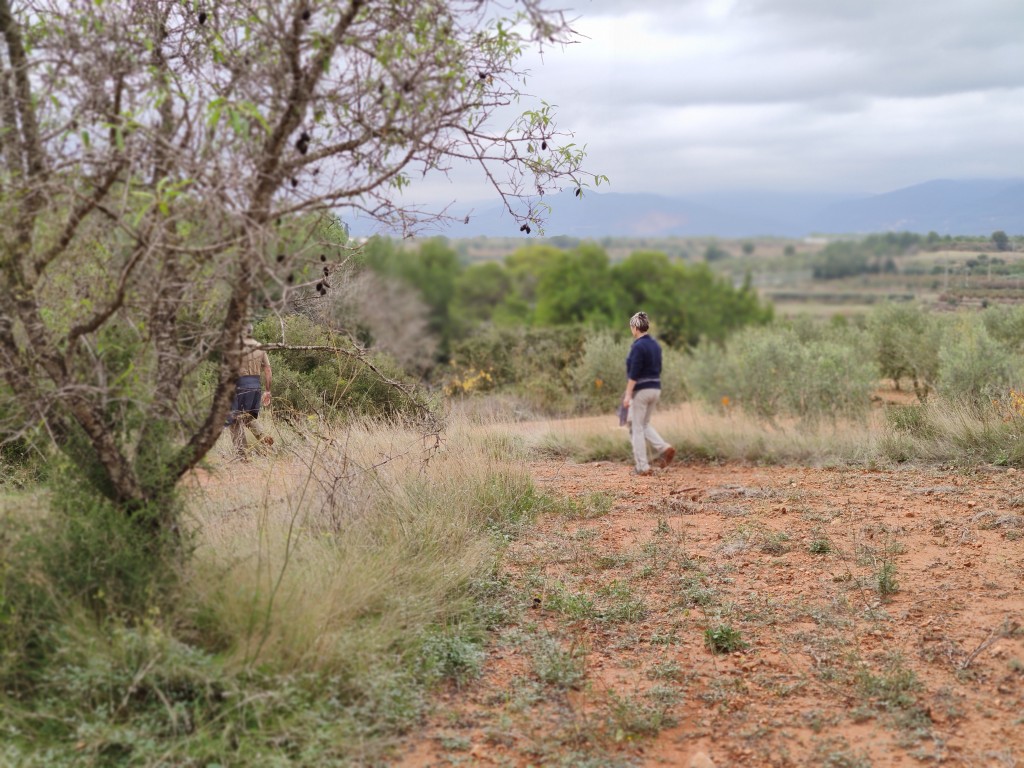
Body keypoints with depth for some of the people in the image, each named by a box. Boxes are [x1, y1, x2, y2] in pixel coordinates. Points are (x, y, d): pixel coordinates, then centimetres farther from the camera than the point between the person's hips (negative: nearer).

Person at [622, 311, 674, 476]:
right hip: (655, 389, 8)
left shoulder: (638, 346, -16)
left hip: (641, 390, -8)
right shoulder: (655, 345, 10)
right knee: (644, 424, 20)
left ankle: (642, 467, 1)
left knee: (637, 428, 1)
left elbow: (634, 373, -20)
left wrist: (628, 395, -18)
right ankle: (664, 449, -1)